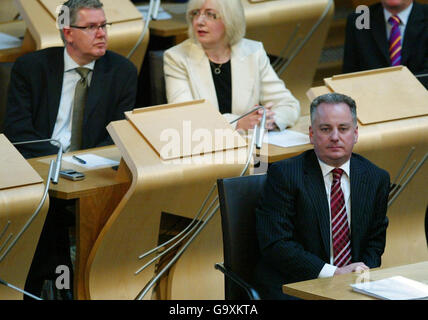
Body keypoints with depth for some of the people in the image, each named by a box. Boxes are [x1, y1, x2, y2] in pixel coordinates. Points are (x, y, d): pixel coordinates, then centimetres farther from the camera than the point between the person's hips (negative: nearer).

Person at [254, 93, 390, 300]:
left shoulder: (376, 178, 10)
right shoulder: (283, 174, -5)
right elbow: (275, 244, -12)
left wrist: (363, 271, -6)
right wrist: (334, 272, -17)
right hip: (293, 286, -5)